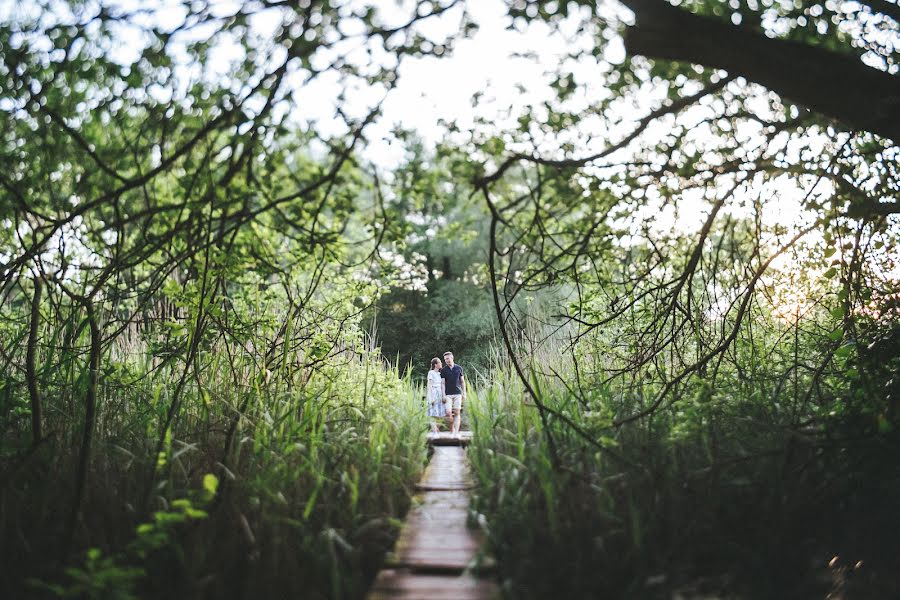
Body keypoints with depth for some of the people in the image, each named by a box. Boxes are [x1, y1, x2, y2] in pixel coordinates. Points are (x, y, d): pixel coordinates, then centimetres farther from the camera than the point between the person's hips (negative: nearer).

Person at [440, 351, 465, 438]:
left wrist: (464, 393, 6)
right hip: (448, 394, -1)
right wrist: (443, 395, -9)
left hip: (457, 393, 1)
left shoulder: (459, 368, 6)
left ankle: (456, 433, -4)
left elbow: (462, 381, 11)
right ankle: (451, 431, 7)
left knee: (457, 413, -4)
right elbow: (443, 383, 0)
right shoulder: (443, 370, 3)